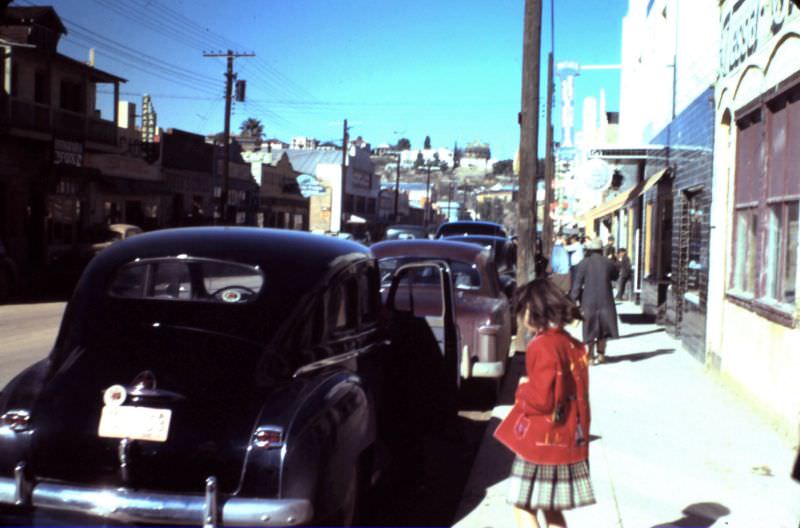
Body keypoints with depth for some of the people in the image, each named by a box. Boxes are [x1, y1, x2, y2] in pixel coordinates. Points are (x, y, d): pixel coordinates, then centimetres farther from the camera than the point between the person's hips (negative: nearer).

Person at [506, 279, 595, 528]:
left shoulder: (543, 346, -18)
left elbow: (541, 399, -20)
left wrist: (522, 390, -3)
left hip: (543, 442, -8)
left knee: (523, 507, 2)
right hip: (570, 442, 8)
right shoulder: (573, 345, 8)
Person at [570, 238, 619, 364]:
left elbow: (577, 284, -8)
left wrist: (574, 299, -2)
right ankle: (600, 354, 18)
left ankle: (591, 355, 8)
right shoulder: (608, 263, -1)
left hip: (588, 302, -2)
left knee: (590, 329, 7)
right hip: (605, 301, 2)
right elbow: (616, 276, 18)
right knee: (603, 329, 15)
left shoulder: (583, 264, -7)